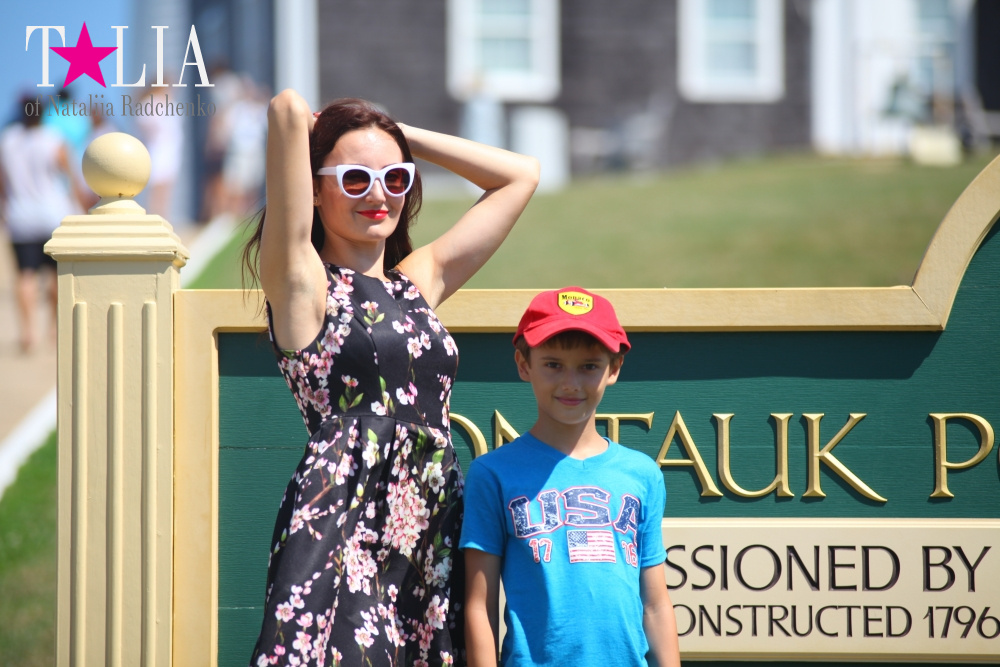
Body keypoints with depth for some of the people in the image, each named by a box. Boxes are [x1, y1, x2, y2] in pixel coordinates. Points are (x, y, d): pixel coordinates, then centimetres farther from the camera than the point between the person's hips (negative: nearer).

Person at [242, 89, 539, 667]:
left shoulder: (419, 282, 19)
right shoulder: (301, 282, 2)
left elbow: (521, 176, 27)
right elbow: (289, 109, -8)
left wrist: (404, 138, 23)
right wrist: (294, 121, 15)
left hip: (436, 537, 6)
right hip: (342, 529, -6)